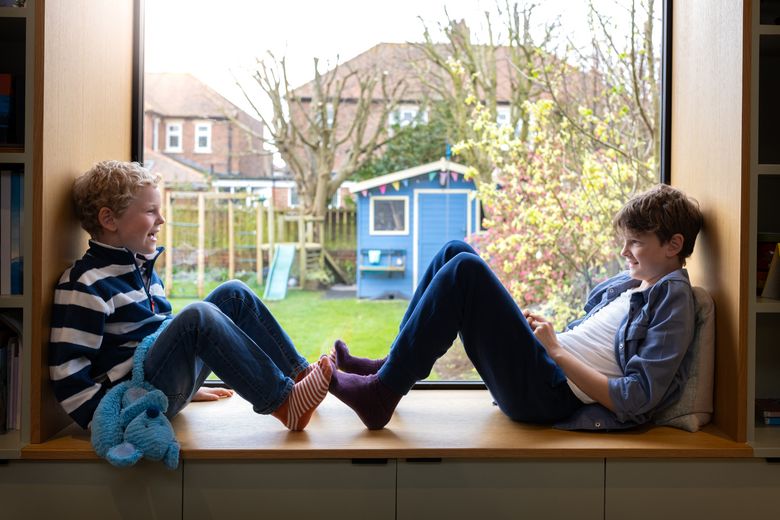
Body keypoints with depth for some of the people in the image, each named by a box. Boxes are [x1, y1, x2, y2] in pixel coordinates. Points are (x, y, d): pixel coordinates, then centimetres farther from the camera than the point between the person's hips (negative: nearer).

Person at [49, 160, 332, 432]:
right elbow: (69, 375, -17)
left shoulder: (142, 268, 16)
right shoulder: (86, 284, -13)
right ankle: (284, 403, -27)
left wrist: (187, 385, 24)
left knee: (233, 294, 1)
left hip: (166, 388, 9)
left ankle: (298, 374, -4)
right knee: (198, 316, -32)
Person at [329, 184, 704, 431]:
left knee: (465, 269, -22)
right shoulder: (626, 283, 19)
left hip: (548, 393, -9)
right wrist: (545, 330, 5)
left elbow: (633, 400, -16)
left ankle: (381, 393, -15)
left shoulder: (671, 301, -8)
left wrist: (557, 351, -14)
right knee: (456, 252, 6)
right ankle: (391, 365, 7)